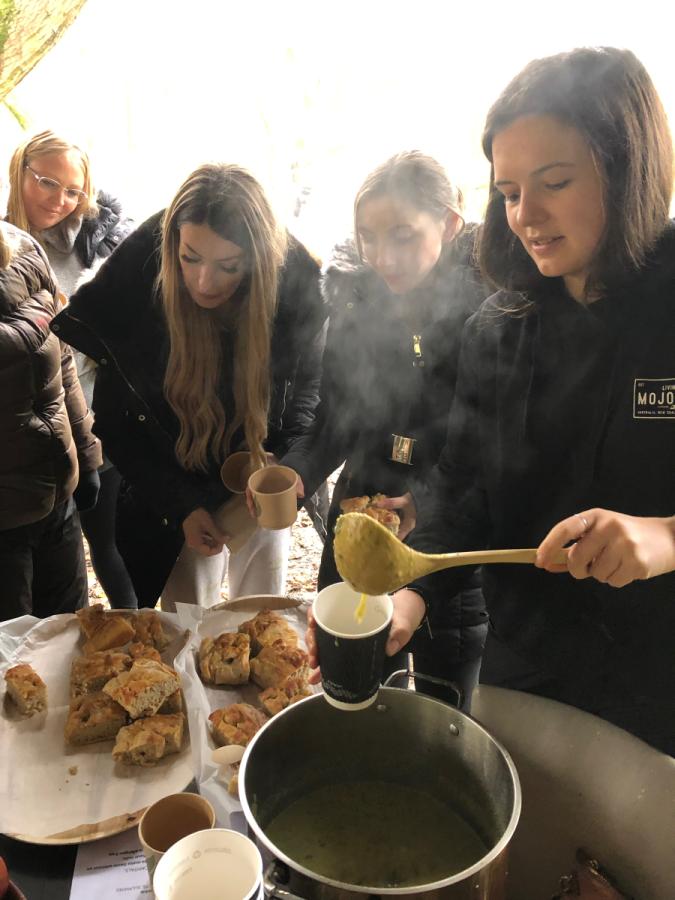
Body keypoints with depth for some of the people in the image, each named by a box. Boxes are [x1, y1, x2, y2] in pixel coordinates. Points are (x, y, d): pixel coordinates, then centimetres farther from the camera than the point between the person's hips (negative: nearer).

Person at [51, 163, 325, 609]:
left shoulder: (296, 283, -21)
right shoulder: (133, 283, -23)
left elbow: (308, 386, -4)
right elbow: (115, 420, -11)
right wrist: (179, 504, -16)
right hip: (177, 493, -1)